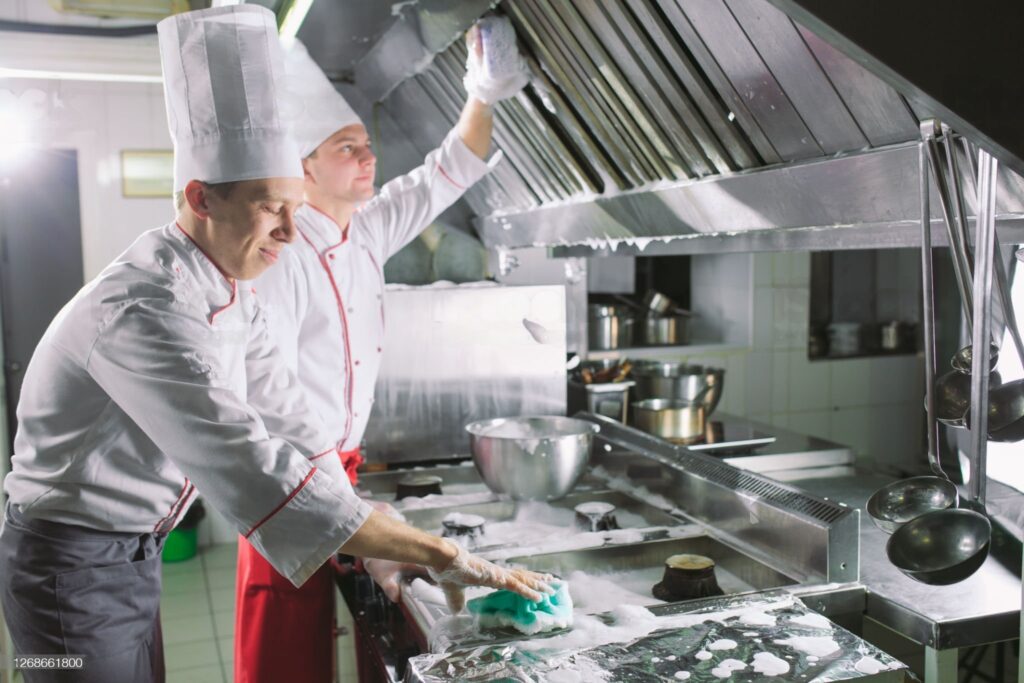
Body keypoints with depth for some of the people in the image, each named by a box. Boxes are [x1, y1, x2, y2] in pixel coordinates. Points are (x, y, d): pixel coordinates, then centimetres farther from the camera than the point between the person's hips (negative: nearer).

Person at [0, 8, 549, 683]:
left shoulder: (231, 297, 0)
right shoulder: (143, 312, -31)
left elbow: (288, 420, 0)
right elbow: (250, 468, -37)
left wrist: (371, 549, -5)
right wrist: (442, 556, -36)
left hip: (136, 552, 8)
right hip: (74, 566, -8)